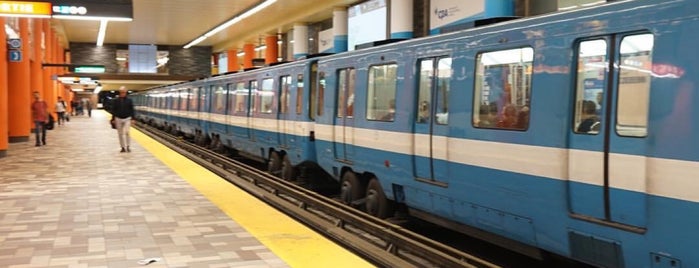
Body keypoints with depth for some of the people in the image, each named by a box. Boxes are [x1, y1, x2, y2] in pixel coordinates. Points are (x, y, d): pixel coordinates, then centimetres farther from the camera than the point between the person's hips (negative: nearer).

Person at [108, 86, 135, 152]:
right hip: (118, 119, 1)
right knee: (120, 133, 5)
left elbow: (132, 110, 3)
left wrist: (132, 119, -1)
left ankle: (128, 147, -3)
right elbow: (113, 110, 5)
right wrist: (113, 119, 2)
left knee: (127, 132, -13)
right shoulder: (115, 101, 1)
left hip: (127, 119, -1)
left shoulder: (129, 100, 1)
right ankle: (123, 147, 13)